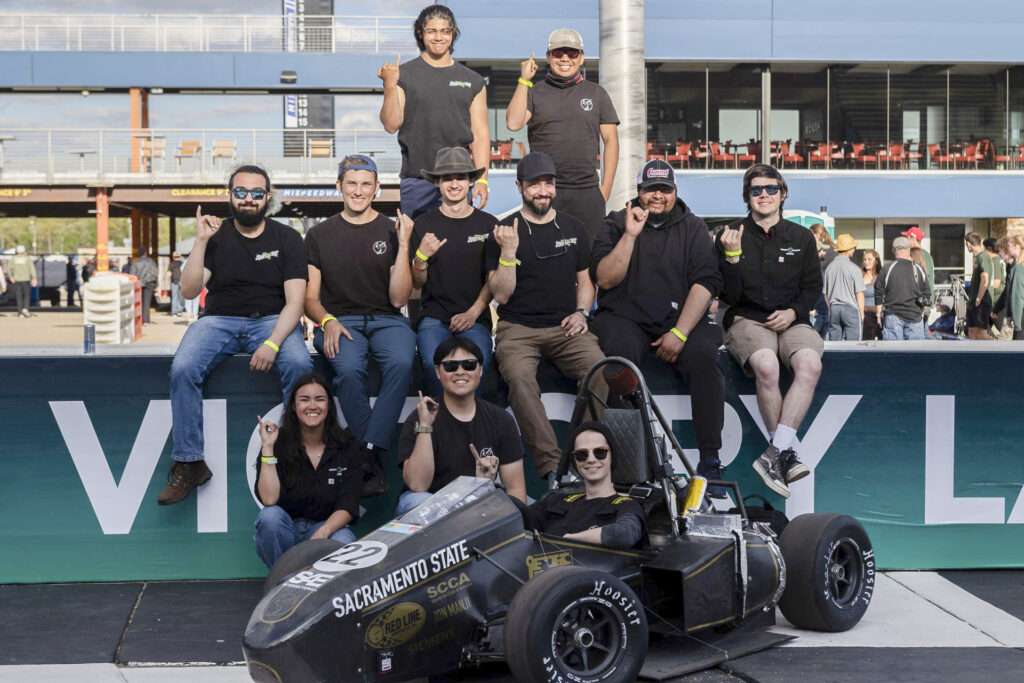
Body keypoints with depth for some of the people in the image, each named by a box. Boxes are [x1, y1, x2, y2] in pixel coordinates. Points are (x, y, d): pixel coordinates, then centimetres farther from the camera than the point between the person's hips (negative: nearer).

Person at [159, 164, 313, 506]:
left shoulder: (287, 239, 3)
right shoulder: (216, 236, 6)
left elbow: (294, 301, -6)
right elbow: (189, 291, -3)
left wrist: (272, 343, -22)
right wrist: (200, 242, -12)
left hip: (271, 320, -1)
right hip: (219, 320, 1)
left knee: (299, 365, -33)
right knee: (183, 369, -28)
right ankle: (189, 464, -19)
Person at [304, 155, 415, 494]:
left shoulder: (392, 232, 10)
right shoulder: (320, 235, 12)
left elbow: (398, 298, 2)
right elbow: (310, 298, 10)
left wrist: (403, 246, -6)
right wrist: (327, 321, -12)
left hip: (386, 320, 0)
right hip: (339, 320, 0)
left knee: (401, 363, -35)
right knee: (349, 370, -34)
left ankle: (367, 452, -33)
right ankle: (374, 465, -27)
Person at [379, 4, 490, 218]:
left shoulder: (473, 80, 11)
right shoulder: (404, 74, 5)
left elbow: (480, 135, 7)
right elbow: (391, 125, -2)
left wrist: (482, 179, -3)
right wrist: (390, 85, -15)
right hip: (416, 182, -2)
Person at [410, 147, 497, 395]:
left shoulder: (488, 224, 9)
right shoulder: (424, 224, 9)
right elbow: (417, 284, 10)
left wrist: (473, 313, -6)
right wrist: (421, 257, -11)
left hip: (476, 318, 0)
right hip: (434, 316, 0)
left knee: (479, 361, -32)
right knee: (434, 364, -31)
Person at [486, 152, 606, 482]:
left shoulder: (573, 227, 15)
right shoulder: (504, 231, 4)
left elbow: (585, 280, 23)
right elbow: (501, 295, -1)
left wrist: (581, 312, 3)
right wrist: (508, 251, -15)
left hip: (565, 327, 2)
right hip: (518, 328, -2)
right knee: (519, 376, -35)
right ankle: (551, 464, -34)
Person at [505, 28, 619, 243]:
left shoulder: (596, 94, 11)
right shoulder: (533, 92, 9)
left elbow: (611, 141, 9)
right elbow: (513, 123, -8)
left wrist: (605, 189, 1)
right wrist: (524, 80, -7)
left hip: (587, 192, 1)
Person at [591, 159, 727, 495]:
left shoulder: (693, 228, 11)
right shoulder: (616, 224, 10)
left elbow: (706, 282, -1)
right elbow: (605, 279, -2)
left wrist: (680, 332, -14)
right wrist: (630, 235, -13)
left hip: (680, 318, 1)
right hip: (625, 317, -1)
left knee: (704, 354, -29)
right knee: (620, 351, -34)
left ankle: (710, 460, -26)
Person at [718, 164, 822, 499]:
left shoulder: (801, 237, 15)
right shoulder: (731, 236, 8)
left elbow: (813, 287, 14)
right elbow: (730, 296, 2)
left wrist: (793, 312, -6)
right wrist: (733, 257, -14)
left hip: (791, 320, 2)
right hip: (746, 320, -2)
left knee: (810, 364, -34)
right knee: (766, 365, -37)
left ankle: (774, 454, -35)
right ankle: (787, 454, -24)